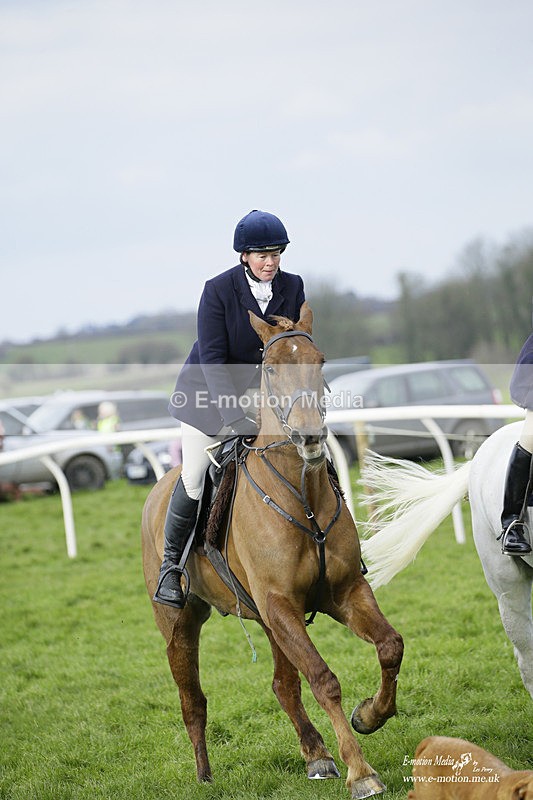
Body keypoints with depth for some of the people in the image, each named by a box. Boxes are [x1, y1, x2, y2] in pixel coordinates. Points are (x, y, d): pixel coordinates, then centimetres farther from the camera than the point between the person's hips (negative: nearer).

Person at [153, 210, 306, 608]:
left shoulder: (292, 287, -7)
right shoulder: (218, 290, -19)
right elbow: (212, 359, -22)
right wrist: (235, 417, -31)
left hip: (265, 390, 4)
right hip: (211, 392, -4)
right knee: (195, 481, -5)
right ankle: (171, 562, 15)